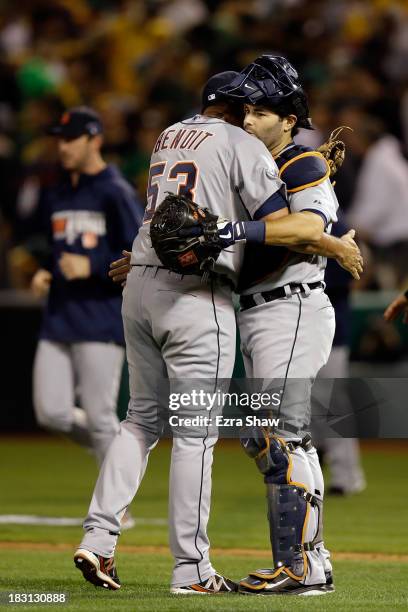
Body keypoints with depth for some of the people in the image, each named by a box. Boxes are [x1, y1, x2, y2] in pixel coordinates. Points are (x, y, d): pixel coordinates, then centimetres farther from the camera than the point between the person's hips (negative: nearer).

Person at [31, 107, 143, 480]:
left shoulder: (116, 193, -7)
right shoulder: (57, 197, 16)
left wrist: (92, 266, -20)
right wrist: (44, 274, 8)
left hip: (100, 321, -7)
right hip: (58, 320, 7)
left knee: (99, 417, -6)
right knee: (52, 413, 0)